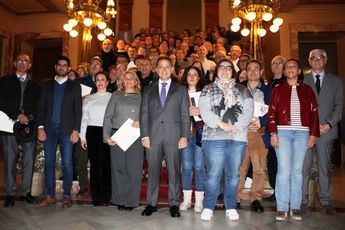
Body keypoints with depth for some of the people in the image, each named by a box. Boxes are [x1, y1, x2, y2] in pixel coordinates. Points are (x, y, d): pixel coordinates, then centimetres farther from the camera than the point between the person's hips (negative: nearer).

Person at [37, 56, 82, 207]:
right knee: (48, 163, 4)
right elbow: (41, 107, 10)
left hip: (67, 129, -2)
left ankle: (67, 196, 9)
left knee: (67, 163, -1)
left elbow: (78, 109, 0)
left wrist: (75, 130, -8)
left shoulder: (74, 86, 7)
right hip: (49, 129, 3)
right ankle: (50, 196, 14)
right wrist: (40, 128, -1)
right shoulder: (47, 85, 15)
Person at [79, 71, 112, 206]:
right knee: (95, 164, 3)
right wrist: (82, 136, 7)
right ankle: (96, 197, 12)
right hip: (93, 132, 2)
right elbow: (84, 118, 13)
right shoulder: (88, 99, 15)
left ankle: (106, 196, 9)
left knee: (107, 163, -2)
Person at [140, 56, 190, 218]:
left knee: (174, 171, 3)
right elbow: (144, 114, 8)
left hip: (173, 136, -1)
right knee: (153, 170, 6)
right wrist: (144, 135, -1)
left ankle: (174, 204, 16)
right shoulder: (148, 90, 14)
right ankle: (151, 203, 18)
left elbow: (185, 115, 4)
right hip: (153, 136, 2)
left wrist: (184, 136, -5)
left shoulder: (181, 89, 10)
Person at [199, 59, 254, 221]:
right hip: (214, 137, -2)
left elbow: (248, 111, 5)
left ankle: (231, 207, 21)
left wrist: (237, 127, -10)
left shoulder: (242, 90, 16)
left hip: (238, 138, 2)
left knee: (233, 174, 7)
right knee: (213, 174, -2)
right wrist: (221, 123, -13)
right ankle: (208, 207, 12)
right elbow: (204, 110, -1)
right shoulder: (208, 90, 12)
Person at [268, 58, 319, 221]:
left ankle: (295, 207, 14)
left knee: (297, 170, 5)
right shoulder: (278, 89, 9)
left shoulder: (307, 90, 13)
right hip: (283, 131, -2)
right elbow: (272, 112, 2)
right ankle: (282, 207, 2)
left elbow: (314, 112, 10)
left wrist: (313, 134, 1)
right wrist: (273, 133, -7)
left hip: (302, 133, 2)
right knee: (284, 169, -5)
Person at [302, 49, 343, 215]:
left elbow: (339, 105, 8)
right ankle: (302, 200, 9)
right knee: (303, 167, -1)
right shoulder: (302, 80, 8)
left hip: (327, 129, 2)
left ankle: (325, 202, 17)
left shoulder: (335, 81, 14)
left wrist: (329, 124, -6)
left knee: (325, 167, 7)